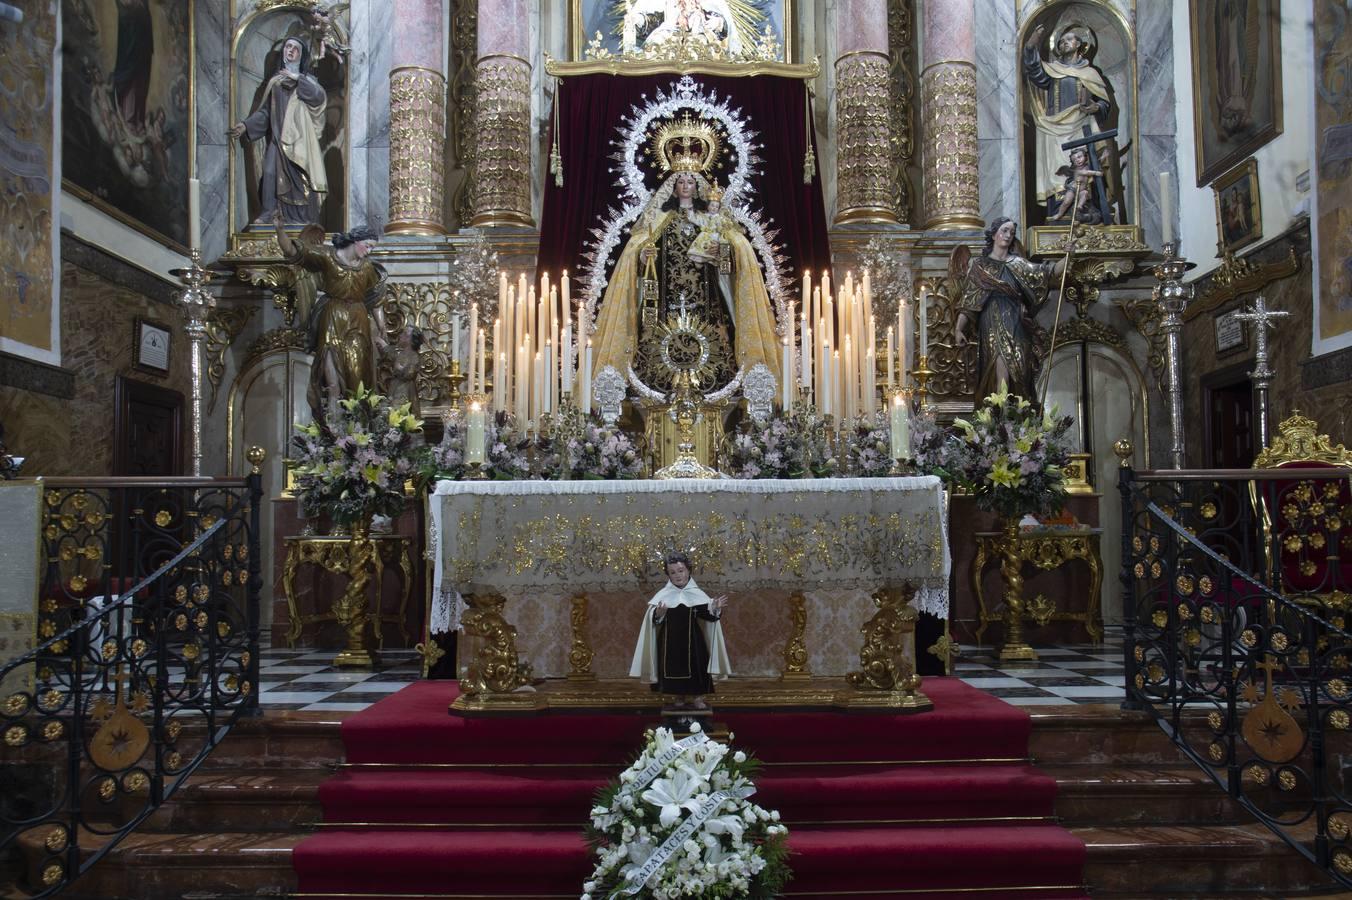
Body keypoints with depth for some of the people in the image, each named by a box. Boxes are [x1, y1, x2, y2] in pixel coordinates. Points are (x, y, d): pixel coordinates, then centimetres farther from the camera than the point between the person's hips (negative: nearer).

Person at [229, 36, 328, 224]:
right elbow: (264, 112, 11)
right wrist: (246, 125, -3)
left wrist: (297, 78, -11)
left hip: (300, 139, -2)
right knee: (270, 172, -17)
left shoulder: (307, 80, 12)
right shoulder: (274, 82, 17)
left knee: (300, 179, -7)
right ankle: (266, 214, -19)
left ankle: (302, 221, -1)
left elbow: (320, 97, -10)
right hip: (278, 138, 2)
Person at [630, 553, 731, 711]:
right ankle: (679, 697, 18)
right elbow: (653, 619, -7)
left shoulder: (697, 594, 0)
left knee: (694, 667, 0)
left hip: (692, 640, 0)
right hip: (670, 640, 0)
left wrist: (716, 608, -22)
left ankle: (694, 697, 12)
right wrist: (658, 614, -29)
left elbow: (708, 614, -2)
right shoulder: (663, 595, -2)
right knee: (673, 667, 3)